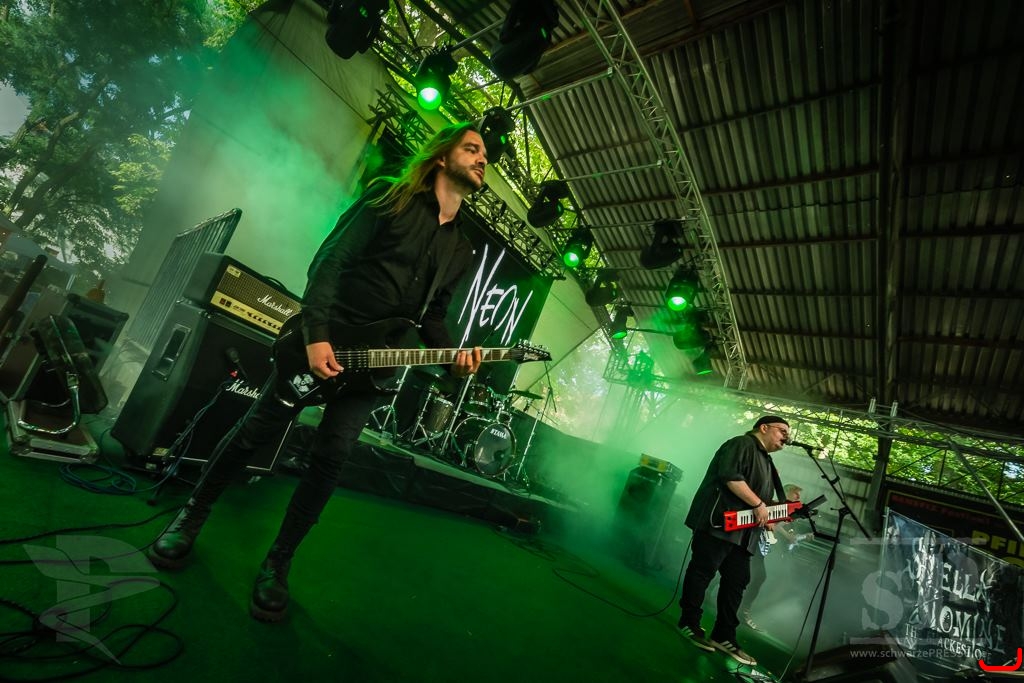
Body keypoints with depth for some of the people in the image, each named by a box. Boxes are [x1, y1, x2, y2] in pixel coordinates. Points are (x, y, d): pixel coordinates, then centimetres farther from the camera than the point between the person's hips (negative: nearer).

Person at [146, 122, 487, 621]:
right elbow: (328, 260, -10)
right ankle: (192, 517, 31)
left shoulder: (463, 249, 11)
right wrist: (316, 334, -19)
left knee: (330, 460, 1)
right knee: (256, 431, 6)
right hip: (325, 340, -3)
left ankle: (278, 564, 18)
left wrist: (451, 354, -5)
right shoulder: (391, 197, -4)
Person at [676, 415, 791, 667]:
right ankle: (689, 623, 9)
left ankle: (724, 636, 15)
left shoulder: (766, 462, 26)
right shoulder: (742, 444, -5)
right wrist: (757, 504, -18)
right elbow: (730, 476, -21)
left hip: (743, 531, 10)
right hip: (719, 522, -10)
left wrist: (767, 519, 12)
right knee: (702, 572, -3)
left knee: (736, 582, 8)